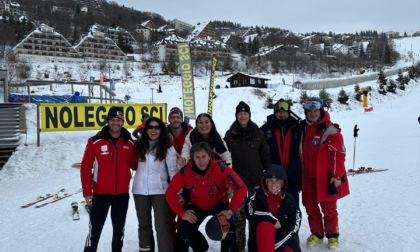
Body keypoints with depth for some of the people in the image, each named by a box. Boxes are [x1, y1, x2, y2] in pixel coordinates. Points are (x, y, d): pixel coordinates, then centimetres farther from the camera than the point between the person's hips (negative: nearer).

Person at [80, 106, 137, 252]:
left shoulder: (129, 143, 1)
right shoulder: (95, 141, -8)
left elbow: (134, 164, 8)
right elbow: (86, 167, -6)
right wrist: (87, 192, -8)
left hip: (122, 194, 3)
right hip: (100, 193, -3)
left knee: (119, 230, 17)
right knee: (95, 230, 5)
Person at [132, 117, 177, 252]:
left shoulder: (167, 148, -3)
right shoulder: (140, 145, 7)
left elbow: (173, 170, -4)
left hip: (159, 190, -4)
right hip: (140, 189, 4)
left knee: (162, 225, -8)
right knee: (144, 224, 16)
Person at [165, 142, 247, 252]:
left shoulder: (220, 167, -29)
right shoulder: (186, 171, -23)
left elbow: (241, 188, -27)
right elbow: (170, 192, -15)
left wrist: (230, 210, -30)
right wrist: (182, 213, -20)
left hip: (219, 204, -2)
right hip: (197, 206, 2)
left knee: (229, 230, -27)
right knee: (185, 234, -12)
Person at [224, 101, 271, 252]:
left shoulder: (258, 133, 2)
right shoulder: (230, 134, 1)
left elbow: (265, 155, 5)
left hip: (256, 179, 0)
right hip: (237, 180, 0)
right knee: (238, 214, 2)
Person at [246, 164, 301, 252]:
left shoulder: (289, 200, -1)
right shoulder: (257, 195, -3)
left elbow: (293, 228, -9)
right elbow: (251, 213, -20)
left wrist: (275, 245, -19)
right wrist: (273, 220, -16)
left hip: (284, 240, 2)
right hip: (262, 240, -1)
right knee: (265, 226, -33)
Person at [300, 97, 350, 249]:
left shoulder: (330, 130, -9)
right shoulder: (303, 129, 9)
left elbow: (339, 154, -11)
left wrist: (336, 176, -15)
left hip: (326, 178, -5)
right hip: (308, 177, 5)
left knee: (329, 209, 7)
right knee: (310, 207, 13)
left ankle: (332, 235, 25)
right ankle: (316, 233, 29)